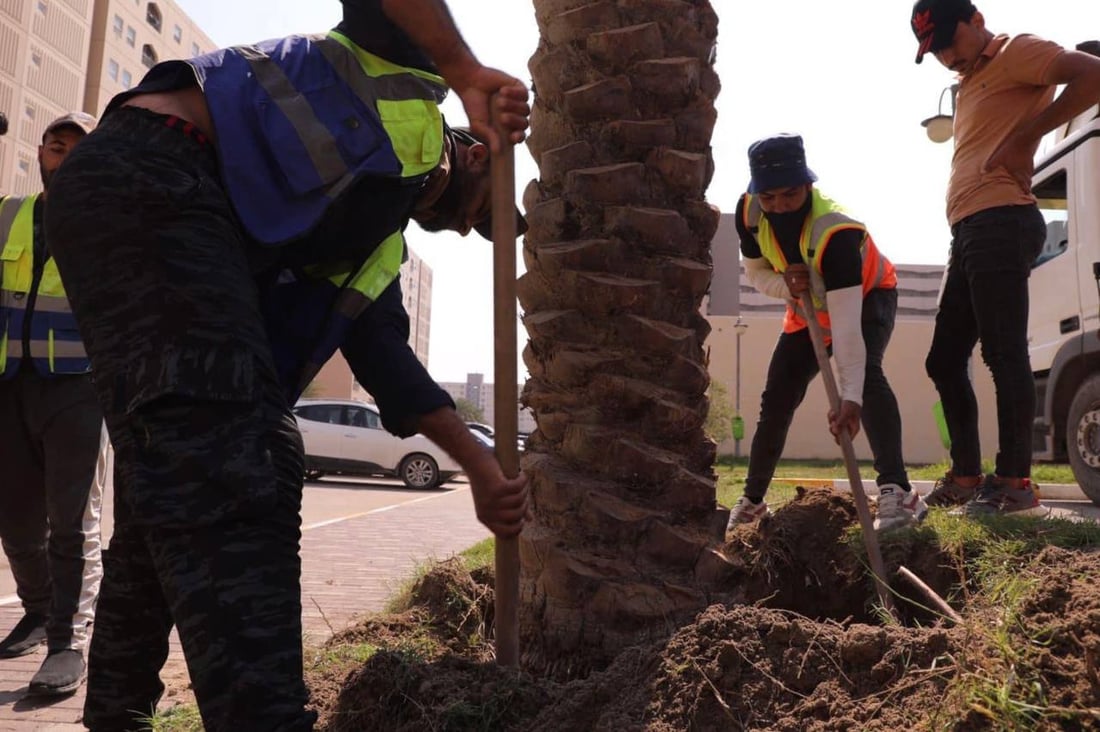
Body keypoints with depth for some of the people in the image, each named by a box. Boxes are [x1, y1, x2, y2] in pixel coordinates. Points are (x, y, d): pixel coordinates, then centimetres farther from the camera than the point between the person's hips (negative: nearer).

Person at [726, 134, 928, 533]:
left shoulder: (834, 229, -41)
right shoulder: (749, 213, -25)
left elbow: (846, 321, -47)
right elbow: (756, 272, -9)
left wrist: (851, 397, -54)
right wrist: (785, 285, -34)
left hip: (868, 296, -5)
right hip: (807, 306, 5)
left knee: (865, 372, -35)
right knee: (777, 397, 3)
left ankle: (897, 492, -38)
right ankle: (752, 499, 19)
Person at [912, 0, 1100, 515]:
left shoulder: (1017, 52, 1)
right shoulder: (970, 84, 28)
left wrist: (1026, 138, -15)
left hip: (1000, 224, -10)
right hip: (969, 232, 10)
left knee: (1003, 353, -12)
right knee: (944, 360, 8)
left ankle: (1015, 482, -8)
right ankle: (966, 476, 13)